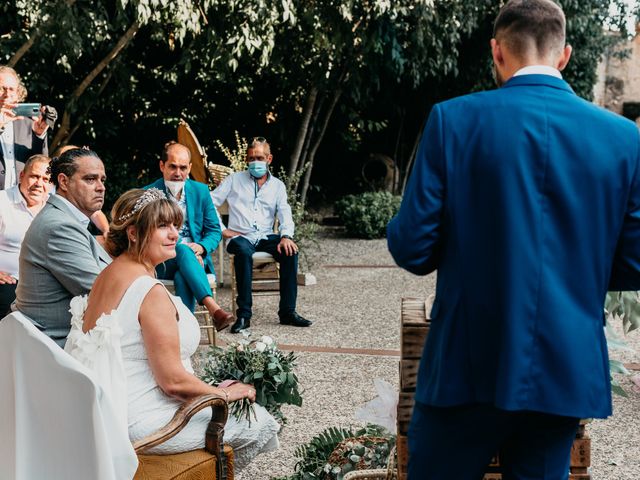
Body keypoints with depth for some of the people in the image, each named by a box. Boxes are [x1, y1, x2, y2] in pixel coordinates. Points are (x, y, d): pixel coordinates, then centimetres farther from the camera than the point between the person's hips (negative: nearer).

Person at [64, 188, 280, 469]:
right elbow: (173, 380, -23)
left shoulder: (108, 275, 7)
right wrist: (224, 393, -4)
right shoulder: (150, 291, -23)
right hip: (141, 422, -10)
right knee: (262, 424, 2)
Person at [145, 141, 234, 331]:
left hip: (196, 258, 2)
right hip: (162, 263, -2)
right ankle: (214, 309, -52)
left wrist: (201, 247, -12)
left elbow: (214, 230, 12)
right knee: (182, 250, -38)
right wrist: (180, 249, -17)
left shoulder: (201, 191, 11)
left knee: (183, 277, -35)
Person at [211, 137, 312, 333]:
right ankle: (243, 315, -36)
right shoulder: (234, 180, 12)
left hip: (266, 237, 2)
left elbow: (285, 214, 2)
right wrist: (222, 229, -4)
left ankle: (287, 311, -22)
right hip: (240, 237, -2)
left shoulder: (277, 186, 16)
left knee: (290, 251, -28)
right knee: (244, 252, -38)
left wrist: (286, 236, -17)